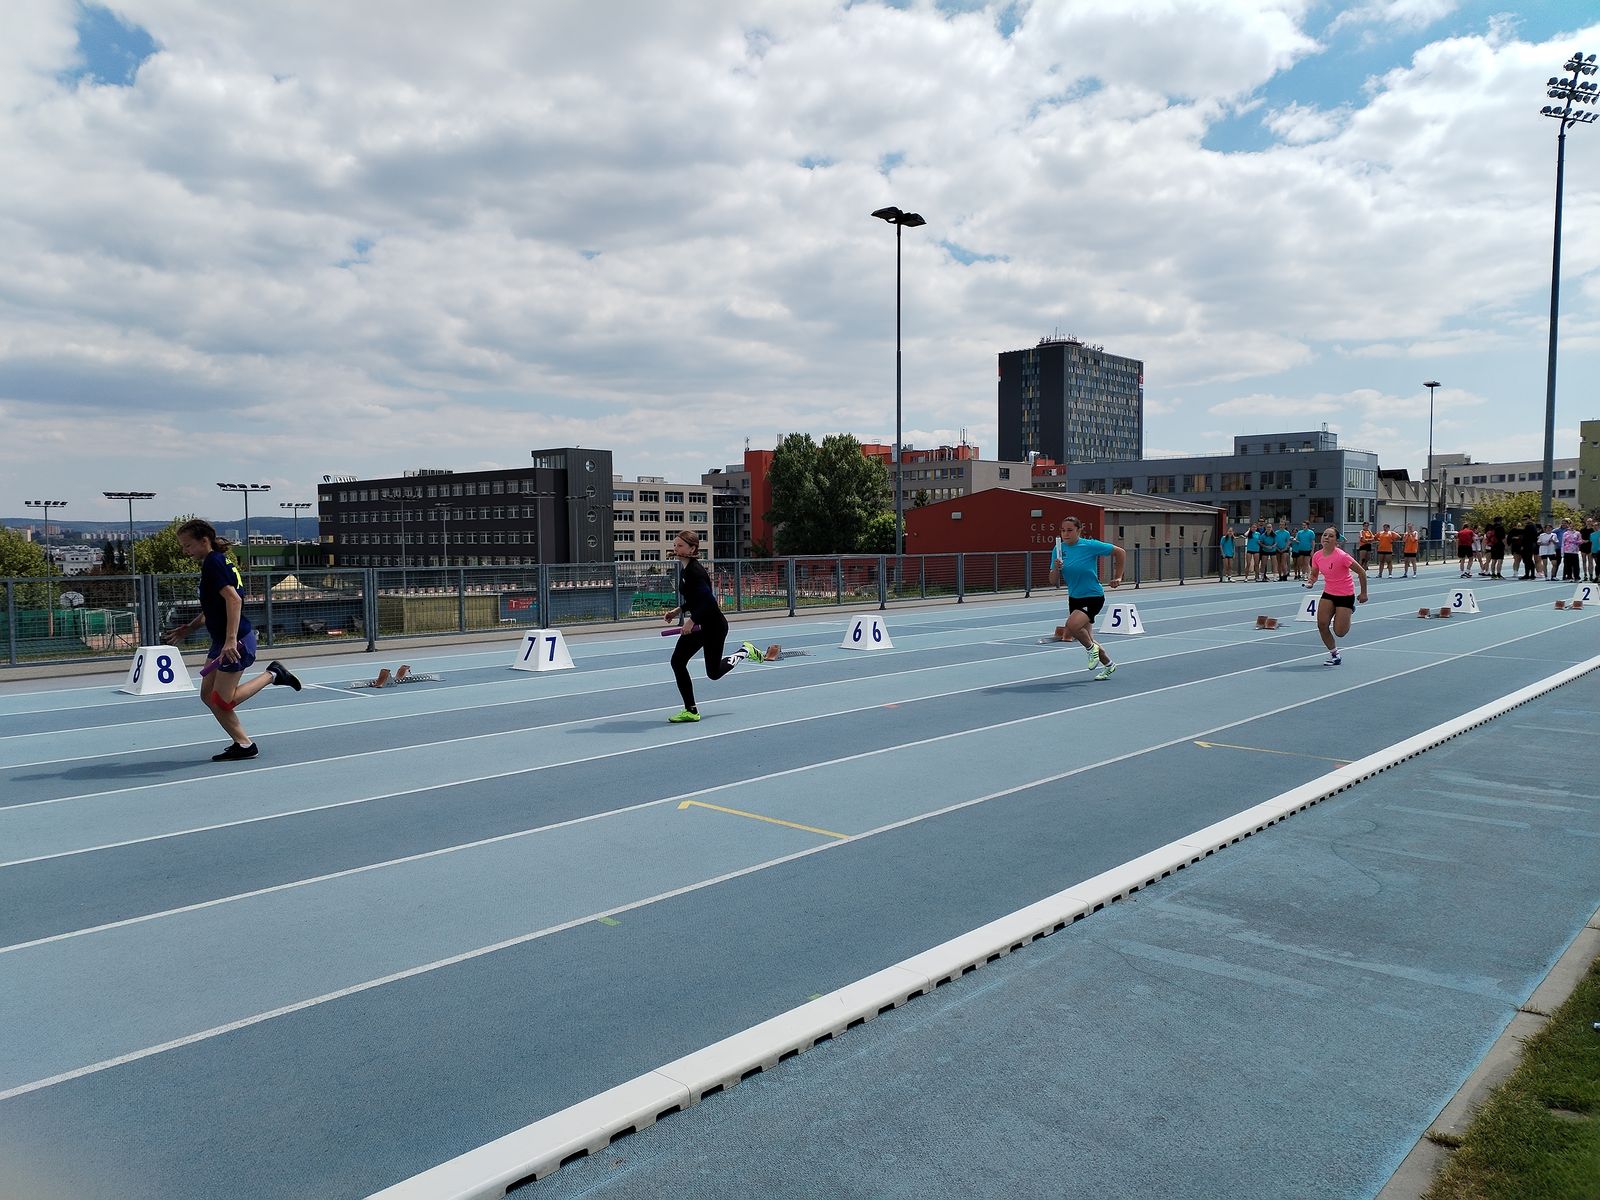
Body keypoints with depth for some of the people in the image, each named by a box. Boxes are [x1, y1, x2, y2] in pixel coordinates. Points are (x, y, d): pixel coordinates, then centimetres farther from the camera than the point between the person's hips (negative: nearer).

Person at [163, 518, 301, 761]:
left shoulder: (213, 562, -14)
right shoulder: (219, 561, 15)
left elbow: (233, 599, -26)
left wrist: (231, 639, -32)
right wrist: (189, 628, 20)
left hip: (236, 642, -10)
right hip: (221, 641, 10)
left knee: (223, 702, -5)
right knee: (208, 696, 9)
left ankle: (272, 674, 5)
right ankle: (243, 744, 12)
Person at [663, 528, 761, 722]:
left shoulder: (695, 571, -23)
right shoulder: (684, 570, 7)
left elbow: (708, 599, -31)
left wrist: (693, 621, -32)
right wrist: (679, 610, 8)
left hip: (714, 626, -9)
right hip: (698, 625, 9)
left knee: (713, 673, 4)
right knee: (677, 661, -4)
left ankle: (745, 651, 29)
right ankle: (691, 711, 2)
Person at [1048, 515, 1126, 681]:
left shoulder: (1090, 545, -15)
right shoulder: (1059, 550, -2)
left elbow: (1120, 552, -5)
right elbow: (1053, 582, -2)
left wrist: (1117, 577, -2)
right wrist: (1056, 568, -22)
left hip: (1094, 597, -6)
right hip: (1074, 598, 6)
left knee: (1072, 625, -29)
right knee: (1086, 638, 14)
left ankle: (1092, 648, 0)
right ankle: (1108, 664, 38)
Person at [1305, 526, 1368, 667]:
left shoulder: (1341, 556, -23)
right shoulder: (1317, 556, -5)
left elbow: (1361, 572, -15)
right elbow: (1314, 575, 9)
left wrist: (1363, 593, -9)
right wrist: (1310, 582, -15)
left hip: (1346, 595, -5)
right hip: (1328, 593, 5)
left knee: (1339, 632, -4)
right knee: (1322, 624, -10)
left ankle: (1350, 611, 31)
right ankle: (1334, 655, 11)